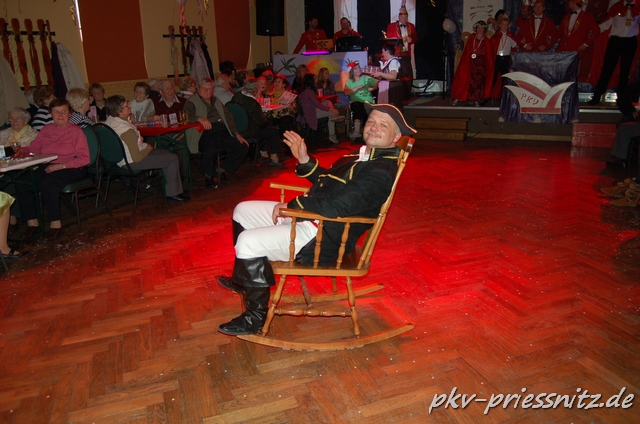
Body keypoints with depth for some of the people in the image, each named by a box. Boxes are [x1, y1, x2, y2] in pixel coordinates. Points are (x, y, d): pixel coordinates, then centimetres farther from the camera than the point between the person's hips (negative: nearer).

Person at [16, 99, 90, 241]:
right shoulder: (46, 129, 15)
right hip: (47, 167, 5)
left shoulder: (76, 131, 1)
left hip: (71, 169, -5)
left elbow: (84, 159, -7)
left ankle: (56, 224, -20)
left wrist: (60, 166, -15)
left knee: (47, 183, -32)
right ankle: (32, 223, -9)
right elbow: (32, 148, 14)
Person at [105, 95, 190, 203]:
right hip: (131, 162, -10)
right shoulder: (127, 130, -31)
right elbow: (137, 158, -28)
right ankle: (173, 194, 2)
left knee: (165, 152, 22)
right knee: (172, 158, -6)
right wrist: (148, 149, -9)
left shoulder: (110, 119, -2)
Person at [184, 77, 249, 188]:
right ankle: (208, 177, -7)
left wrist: (237, 134, 13)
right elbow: (187, 116, -13)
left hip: (222, 133, 6)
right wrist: (200, 118, -33)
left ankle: (221, 171, 4)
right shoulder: (192, 102, 6)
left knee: (243, 147, -14)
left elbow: (228, 117, 25)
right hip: (205, 135, -6)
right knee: (210, 151, -38)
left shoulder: (216, 101, 26)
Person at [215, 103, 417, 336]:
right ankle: (243, 278, 34)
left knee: (249, 242, -23)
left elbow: (335, 206, -29)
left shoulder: (382, 172, -21)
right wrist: (304, 160, 6)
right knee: (243, 211, 15)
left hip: (324, 238, -11)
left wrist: (291, 206, -18)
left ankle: (256, 317, -3)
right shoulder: (365, 155, 12)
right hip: (309, 219, 11)